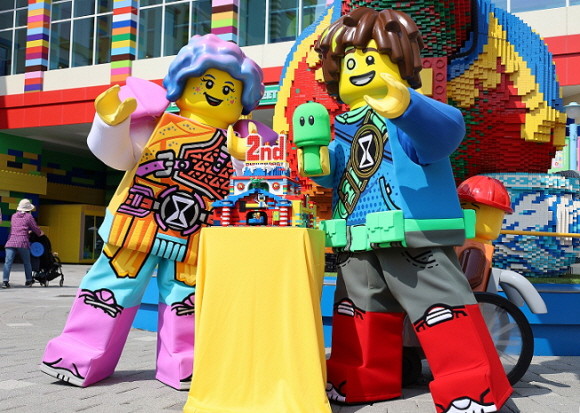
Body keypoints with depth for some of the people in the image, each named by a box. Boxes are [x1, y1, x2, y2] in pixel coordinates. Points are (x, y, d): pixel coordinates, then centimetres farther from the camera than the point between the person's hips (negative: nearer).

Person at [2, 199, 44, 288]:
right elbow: (35, 228, 6)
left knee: (8, 262, -5)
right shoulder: (29, 216, 4)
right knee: (27, 262, 12)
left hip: (11, 241, 3)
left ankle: (5, 280, -17)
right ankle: (29, 280, 21)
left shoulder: (14, 216, 18)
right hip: (22, 242, -3)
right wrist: (40, 233, 28)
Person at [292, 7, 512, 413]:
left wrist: (403, 104, -52)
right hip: (358, 246, 7)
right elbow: (337, 172, 20)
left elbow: (446, 130, -32)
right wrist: (319, 162, -4)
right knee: (358, 312, 17)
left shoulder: (413, 114, -8)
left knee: (442, 309, -4)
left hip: (414, 240, -7)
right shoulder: (347, 125, 13)